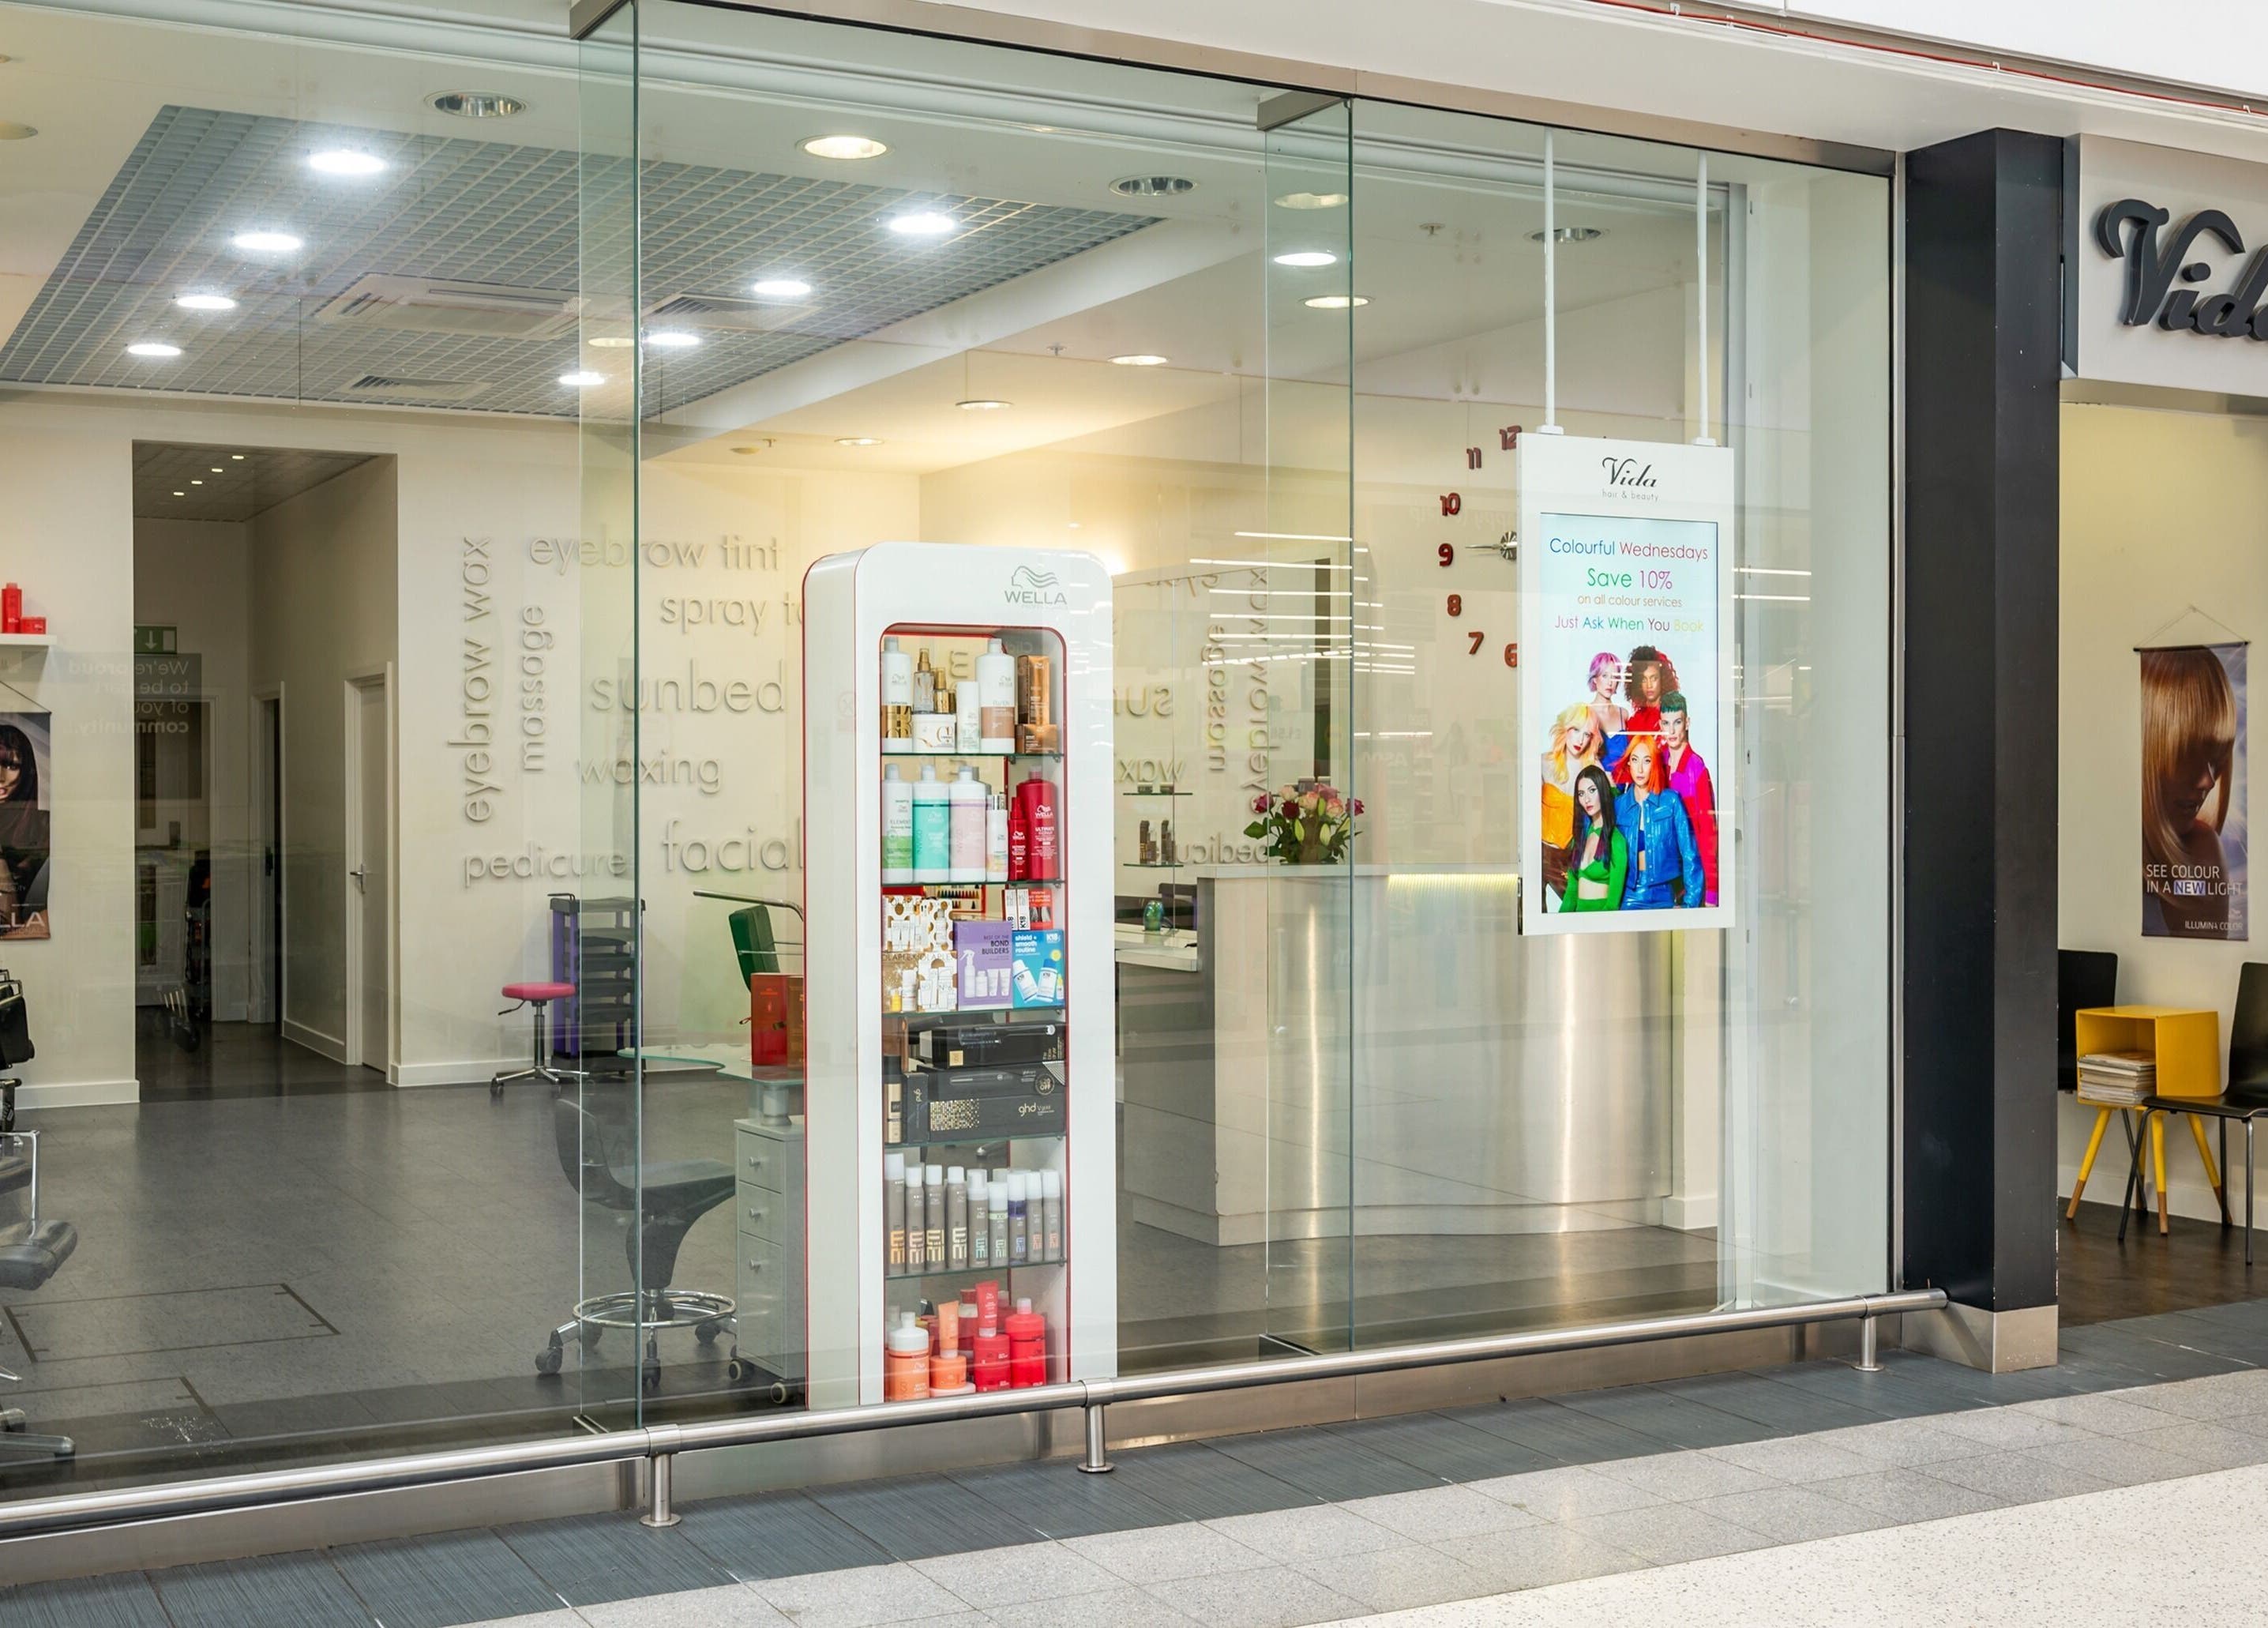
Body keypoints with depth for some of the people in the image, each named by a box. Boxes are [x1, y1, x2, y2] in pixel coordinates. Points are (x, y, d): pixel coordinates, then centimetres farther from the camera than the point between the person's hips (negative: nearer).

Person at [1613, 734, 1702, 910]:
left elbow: (1690, 855, -3)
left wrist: (1691, 902, -7)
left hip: (1664, 895, -1)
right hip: (1629, 897, 1)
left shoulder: (1671, 801, -2)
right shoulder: (1618, 805, 4)